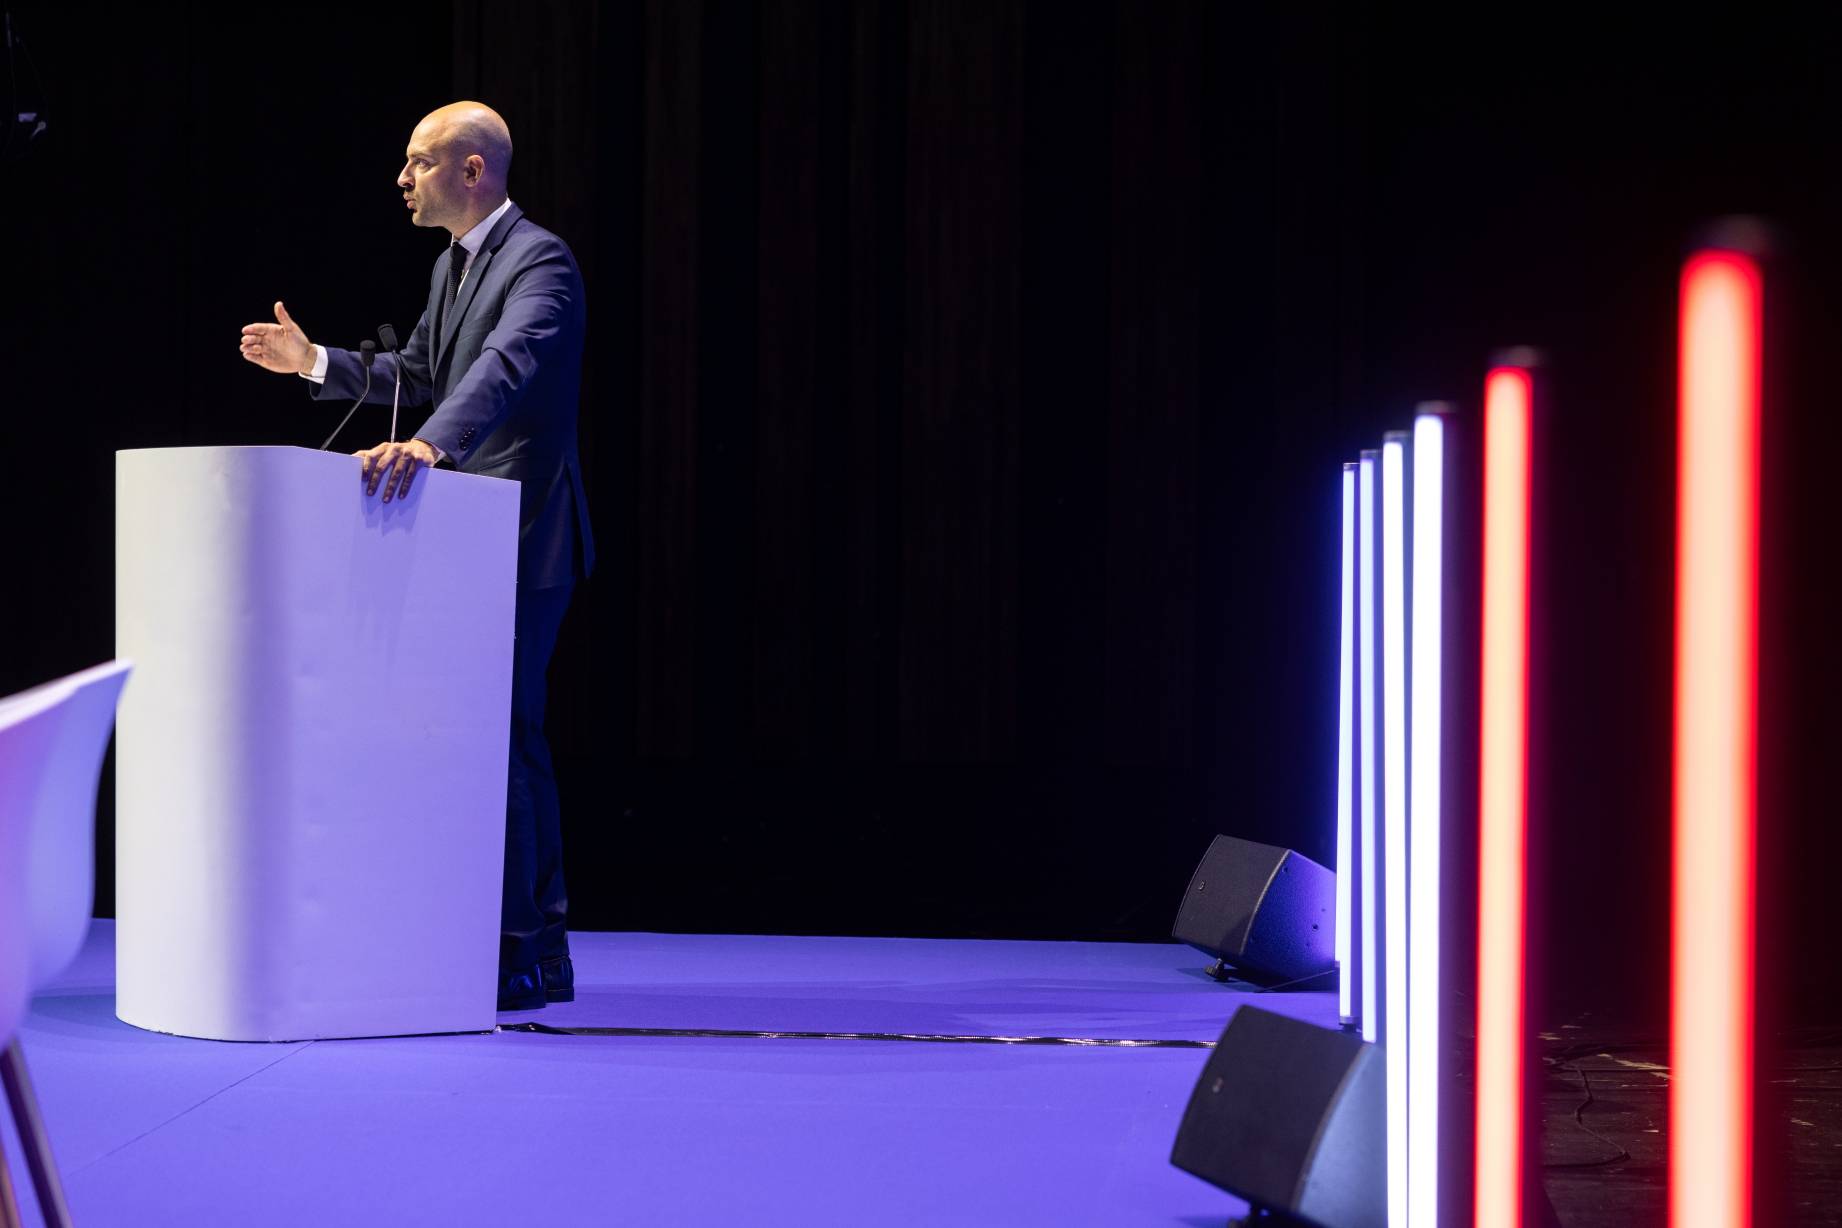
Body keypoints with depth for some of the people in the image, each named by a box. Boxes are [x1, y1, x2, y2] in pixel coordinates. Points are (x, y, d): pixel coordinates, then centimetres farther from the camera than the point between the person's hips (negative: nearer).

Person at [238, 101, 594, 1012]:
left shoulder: (539, 263, -15)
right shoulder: (453, 265, 15)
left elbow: (506, 366, -34)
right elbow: (419, 372, 27)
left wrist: (430, 444, -49)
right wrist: (317, 363, 16)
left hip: (522, 535, -10)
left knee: (498, 738, -9)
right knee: (510, 736, 13)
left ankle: (517, 950, -4)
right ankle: (542, 946, 21)